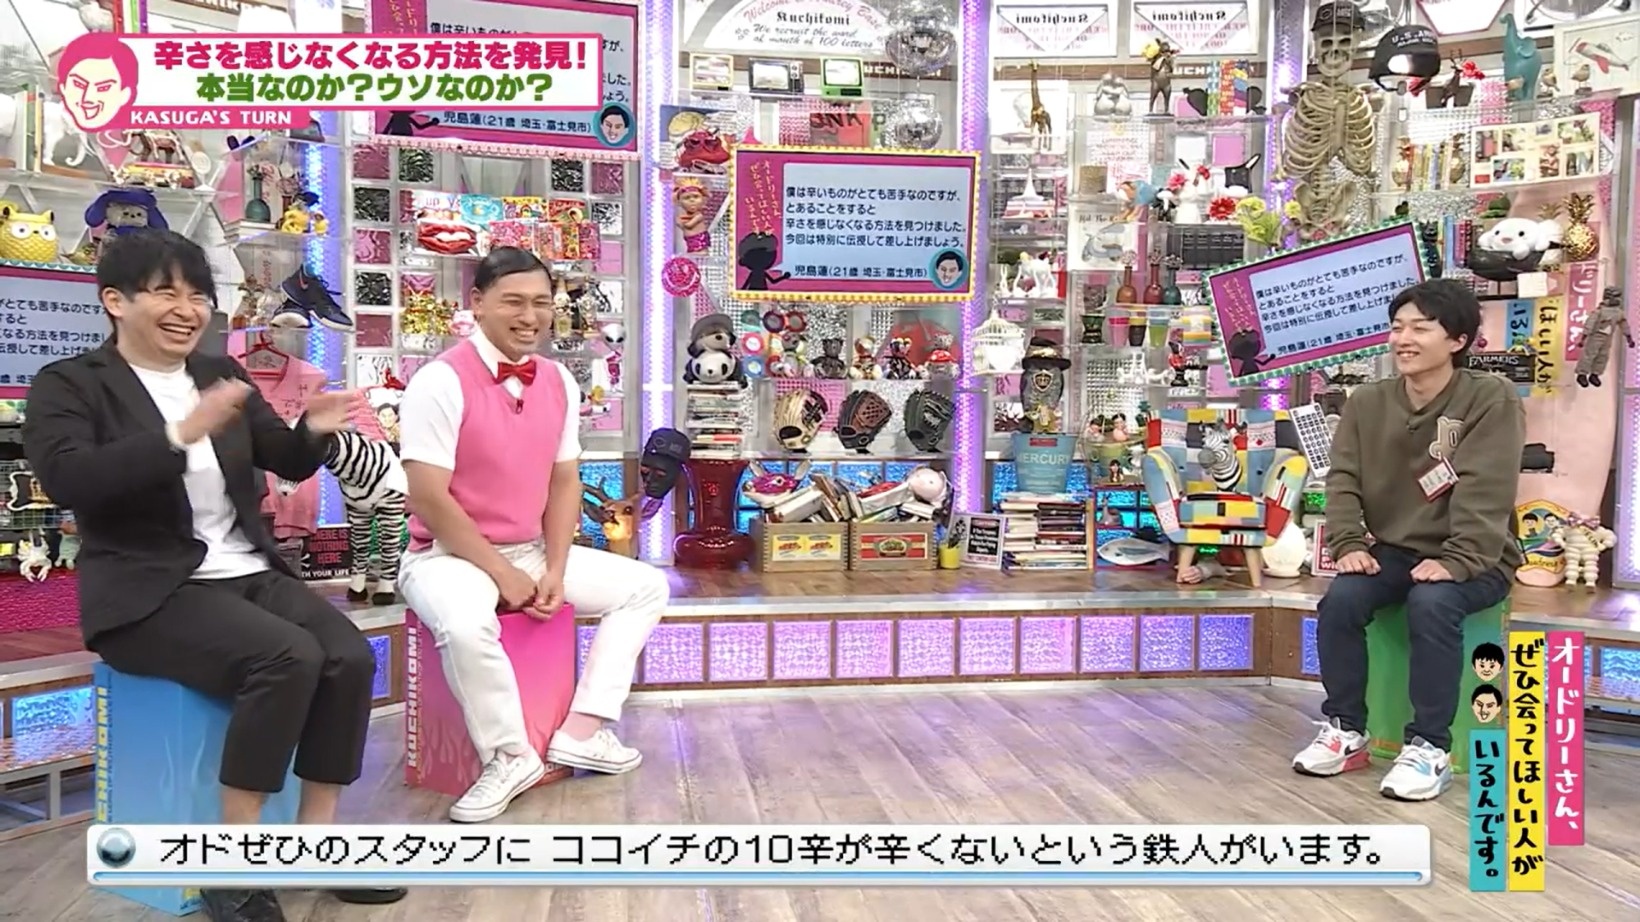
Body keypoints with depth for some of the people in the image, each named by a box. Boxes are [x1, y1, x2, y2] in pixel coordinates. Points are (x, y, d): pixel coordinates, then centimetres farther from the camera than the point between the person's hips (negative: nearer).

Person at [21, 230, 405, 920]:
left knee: (351, 657, -20)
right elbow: (66, 481, -20)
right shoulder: (68, 384, -2)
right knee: (289, 655, -30)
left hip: (249, 574, 6)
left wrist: (315, 431, -8)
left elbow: (289, 463, 16)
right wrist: (179, 436, -31)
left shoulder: (220, 373, 14)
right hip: (151, 594, -6)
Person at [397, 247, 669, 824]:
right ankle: (509, 754, -13)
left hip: (531, 552, 7)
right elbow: (429, 500, -20)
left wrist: (554, 571, -7)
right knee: (465, 625, -39)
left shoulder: (559, 382, 3)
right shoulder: (441, 381, -17)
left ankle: (582, 730, 2)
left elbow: (564, 482, 5)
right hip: (448, 555, -7)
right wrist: (502, 574, -18)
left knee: (647, 586, 6)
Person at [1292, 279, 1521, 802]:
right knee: (1340, 598, -24)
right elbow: (1344, 479, 0)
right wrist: (1348, 544, -15)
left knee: (1431, 604, -35)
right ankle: (1346, 730, -7)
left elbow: (1485, 490, -19)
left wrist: (1457, 560, -29)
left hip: (1472, 558, -4)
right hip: (1394, 549, 4)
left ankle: (1429, 747, -21)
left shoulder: (1491, 399, -10)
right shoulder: (1367, 403, 5)